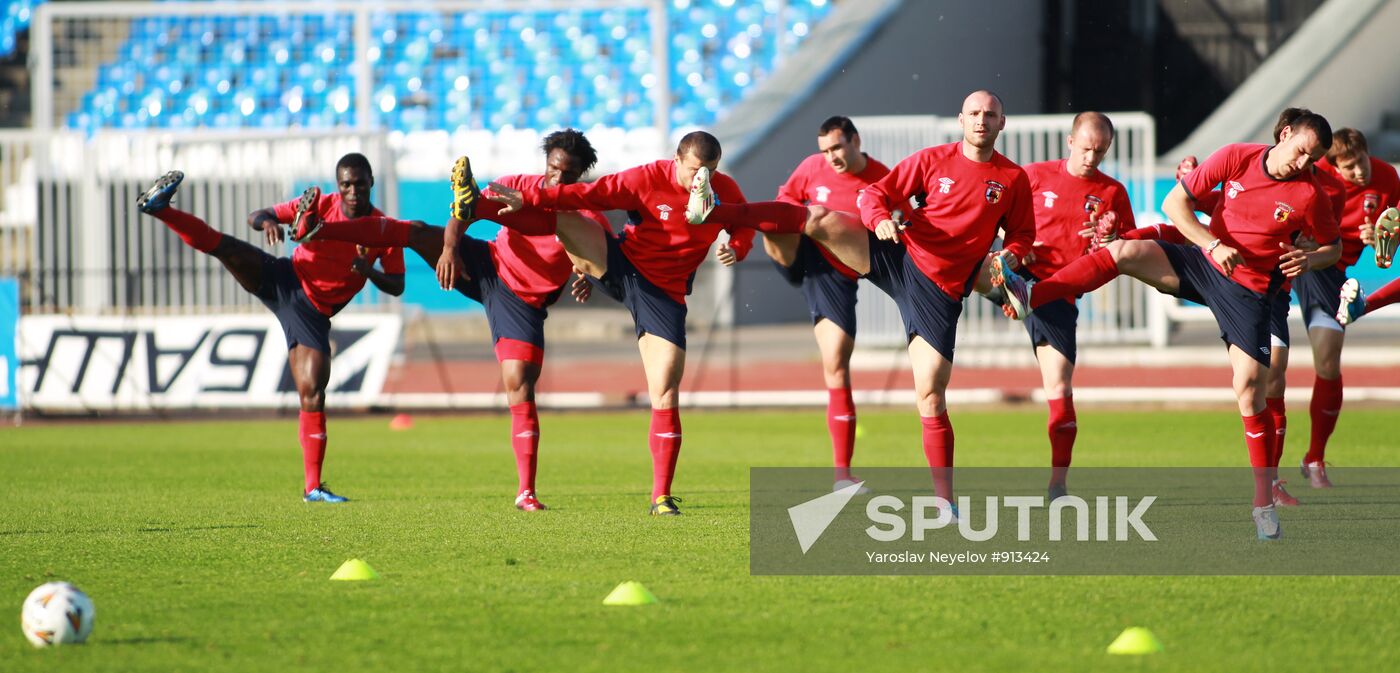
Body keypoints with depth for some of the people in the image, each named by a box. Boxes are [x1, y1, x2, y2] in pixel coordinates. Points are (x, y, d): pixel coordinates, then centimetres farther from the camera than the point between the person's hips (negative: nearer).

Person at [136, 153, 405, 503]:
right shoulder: (320, 204, -3)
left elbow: (397, 286, 0)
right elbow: (256, 216, -2)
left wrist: (370, 271, -21)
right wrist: (266, 221, -27)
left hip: (313, 313, 0)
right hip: (283, 279, 0)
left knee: (312, 393, -8)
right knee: (226, 248, -26)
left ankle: (313, 487, -1)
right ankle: (160, 208, -35)